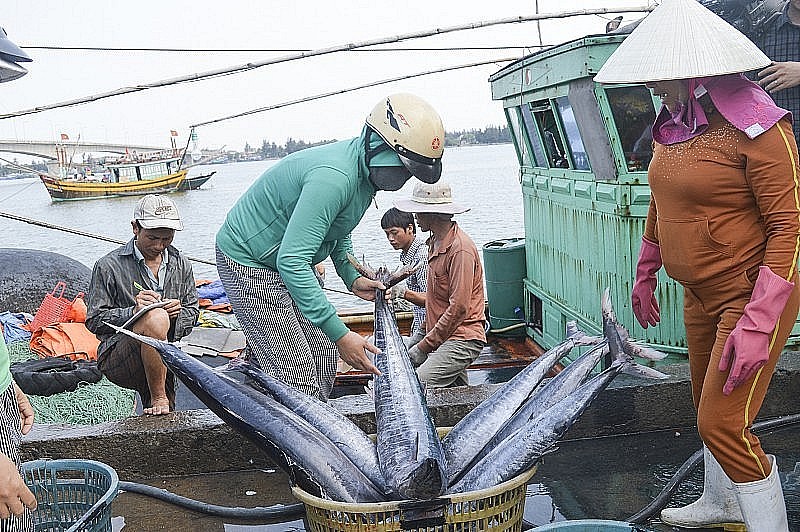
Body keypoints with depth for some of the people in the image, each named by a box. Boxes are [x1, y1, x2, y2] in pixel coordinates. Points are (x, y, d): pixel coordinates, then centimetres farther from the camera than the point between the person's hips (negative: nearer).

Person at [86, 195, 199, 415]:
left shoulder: (181, 265, 9)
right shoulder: (109, 266, -5)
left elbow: (193, 311, 15)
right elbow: (93, 320, -5)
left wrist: (177, 314, -9)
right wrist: (133, 311, -21)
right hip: (116, 360, -5)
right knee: (156, 318, -35)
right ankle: (158, 400, -21)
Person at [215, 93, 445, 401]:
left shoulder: (365, 171, 0)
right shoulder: (334, 177, -32)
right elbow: (291, 261, -37)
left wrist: (352, 278, 2)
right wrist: (340, 334, -36)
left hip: (287, 263, 10)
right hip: (248, 263, -10)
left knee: (323, 357, 10)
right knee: (298, 381, -11)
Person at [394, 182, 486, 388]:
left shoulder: (460, 249, -17)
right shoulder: (435, 242, 15)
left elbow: (459, 308, -19)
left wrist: (426, 344, -14)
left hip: (462, 339, -10)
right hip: (439, 336, 10)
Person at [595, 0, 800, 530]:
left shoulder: (754, 124, -20)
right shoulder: (673, 122, 4)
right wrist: (645, 275, 23)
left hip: (752, 294, -8)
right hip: (700, 295, 8)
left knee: (723, 422, -11)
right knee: (707, 406, 22)